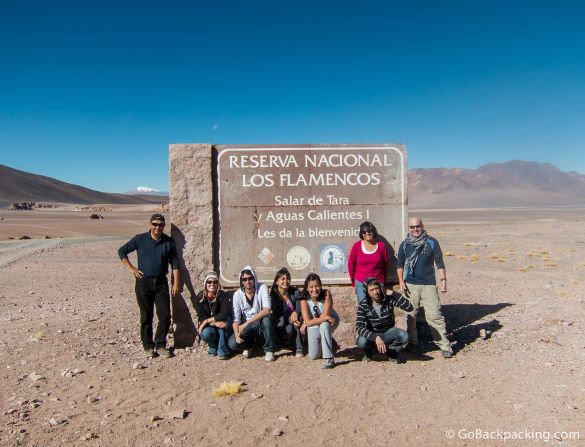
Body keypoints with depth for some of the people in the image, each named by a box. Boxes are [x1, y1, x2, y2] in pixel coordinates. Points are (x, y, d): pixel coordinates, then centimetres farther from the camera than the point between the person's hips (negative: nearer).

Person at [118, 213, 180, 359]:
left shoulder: (169, 242, 3)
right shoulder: (140, 239, -1)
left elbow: (174, 263, 4)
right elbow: (121, 251, 6)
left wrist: (176, 283, -3)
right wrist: (131, 268, -2)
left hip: (161, 283, 2)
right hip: (144, 282, -1)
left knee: (165, 315, -2)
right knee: (146, 316, 6)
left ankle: (160, 345, 15)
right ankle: (148, 346, 19)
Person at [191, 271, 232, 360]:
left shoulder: (223, 296, -13)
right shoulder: (200, 298, -9)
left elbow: (225, 314, -27)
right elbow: (201, 318, -15)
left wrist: (208, 321, -29)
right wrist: (215, 323, -32)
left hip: (224, 330, 0)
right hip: (209, 327, 1)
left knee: (226, 320, -33)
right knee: (206, 333, -33)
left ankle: (222, 351, -21)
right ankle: (213, 348, 3)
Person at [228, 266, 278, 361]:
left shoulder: (262, 288, -16)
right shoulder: (237, 294, -9)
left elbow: (266, 310, -29)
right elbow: (236, 318, -9)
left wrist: (246, 323, -33)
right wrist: (237, 335, -27)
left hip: (261, 324, -2)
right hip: (246, 327, 2)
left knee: (267, 318, -36)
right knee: (232, 344, -24)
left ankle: (269, 350, -14)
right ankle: (248, 344, 13)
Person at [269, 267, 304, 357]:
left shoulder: (295, 291, -6)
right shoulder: (273, 295, -13)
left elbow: (299, 308, -11)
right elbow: (277, 316, -17)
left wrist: (295, 313, -35)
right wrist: (289, 320, -34)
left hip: (294, 319, 2)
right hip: (281, 325, -2)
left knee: (299, 318, -31)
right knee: (289, 329, -34)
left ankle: (298, 348, -21)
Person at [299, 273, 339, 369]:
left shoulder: (326, 294, -25)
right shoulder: (304, 300, -21)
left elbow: (325, 315, -30)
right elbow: (308, 322, -25)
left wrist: (305, 324, -21)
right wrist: (326, 317, -36)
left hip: (330, 323, -2)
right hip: (314, 328, 2)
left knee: (324, 325, -38)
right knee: (313, 357, 1)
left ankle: (328, 359, -28)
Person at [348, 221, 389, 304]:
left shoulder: (381, 245, 1)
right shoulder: (357, 246, -2)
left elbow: (385, 265, 8)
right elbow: (351, 264, 6)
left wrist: (383, 281, 11)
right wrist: (353, 282, 11)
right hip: (361, 283, 0)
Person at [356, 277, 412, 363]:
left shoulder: (389, 299, -15)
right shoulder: (363, 305, -18)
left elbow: (409, 308, -25)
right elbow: (359, 327, -27)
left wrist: (393, 293, -29)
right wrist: (375, 337, -41)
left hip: (388, 332, 1)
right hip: (372, 334, -1)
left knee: (404, 336, -30)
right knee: (361, 342, -35)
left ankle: (391, 352, 1)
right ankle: (370, 352, 2)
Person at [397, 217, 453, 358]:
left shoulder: (432, 242, 1)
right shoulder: (404, 245, 5)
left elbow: (439, 262, 4)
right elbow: (400, 264, 10)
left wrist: (443, 280, -3)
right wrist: (401, 281, 1)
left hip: (429, 284, -2)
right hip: (410, 284, 2)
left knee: (435, 315, -5)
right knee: (410, 314, 8)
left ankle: (444, 346, 1)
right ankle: (412, 342, 23)